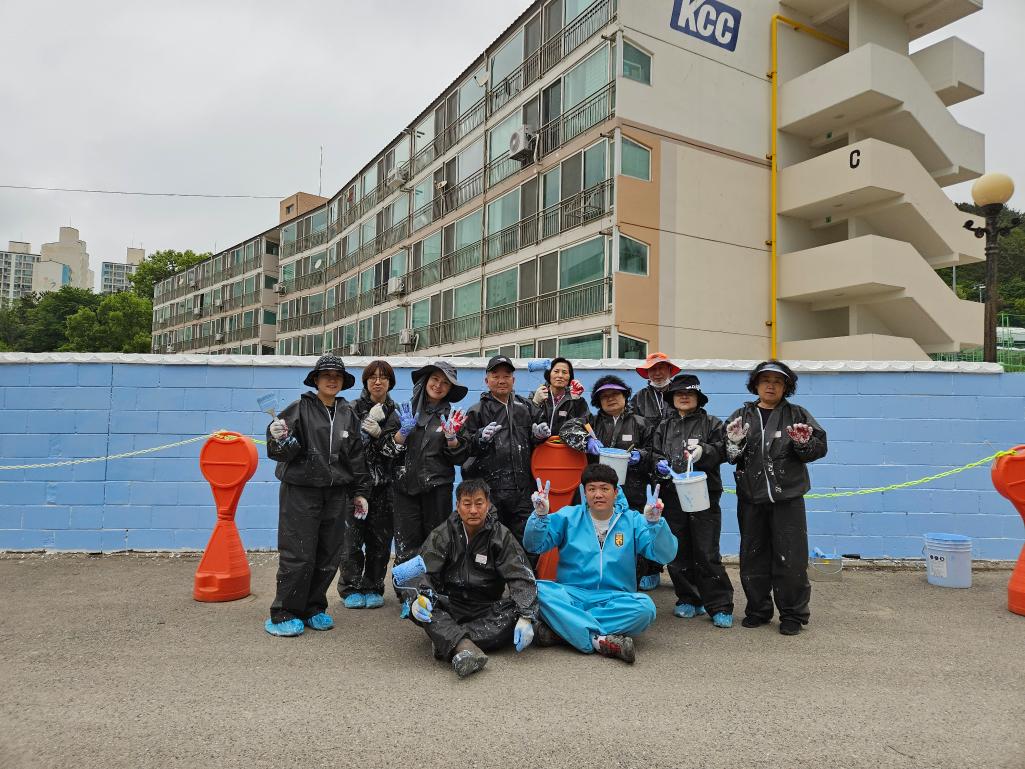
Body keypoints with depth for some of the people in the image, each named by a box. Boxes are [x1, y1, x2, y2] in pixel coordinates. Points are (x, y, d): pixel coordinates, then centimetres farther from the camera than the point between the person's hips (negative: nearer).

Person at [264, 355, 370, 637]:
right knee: (298, 556, -4)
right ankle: (284, 614, 11)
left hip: (336, 494, 5)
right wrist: (279, 439, -28)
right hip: (300, 492, -4)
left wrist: (360, 492, 13)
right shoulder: (299, 409, -4)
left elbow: (356, 456, 14)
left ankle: (313, 608, 25)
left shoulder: (348, 414, 10)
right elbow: (282, 452, -6)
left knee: (329, 556, 9)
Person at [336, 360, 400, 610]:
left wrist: (377, 433, -17)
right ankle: (351, 589, 12)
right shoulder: (355, 408, 3)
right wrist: (369, 421, -18)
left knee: (380, 538, 5)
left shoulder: (396, 413, 8)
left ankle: (373, 588, 18)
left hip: (383, 485, 2)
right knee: (352, 537, -2)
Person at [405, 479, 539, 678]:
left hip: (487, 610, 0)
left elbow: (521, 578, -10)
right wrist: (419, 597, -30)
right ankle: (464, 646, -50)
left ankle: (446, 641, -34)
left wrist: (525, 617, -26)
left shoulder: (501, 536, -1)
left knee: (515, 612, -30)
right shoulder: (442, 535, 1)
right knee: (417, 606, -29)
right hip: (449, 607, 0)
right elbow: (422, 572, -7)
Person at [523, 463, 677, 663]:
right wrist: (540, 516, -20)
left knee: (645, 606, -30)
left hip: (615, 600, 1)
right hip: (571, 595, 0)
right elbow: (533, 546, -2)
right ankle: (600, 640, -33)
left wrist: (655, 522, -23)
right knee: (539, 589, -29)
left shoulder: (632, 521, 5)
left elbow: (665, 555, -5)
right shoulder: (568, 516, 5)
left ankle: (560, 627, -28)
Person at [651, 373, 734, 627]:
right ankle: (689, 600, 22)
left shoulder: (711, 423, 7)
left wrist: (703, 451, -23)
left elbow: (721, 450, -4)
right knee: (677, 553, 8)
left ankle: (720, 606, 6)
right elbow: (655, 453, 14)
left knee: (707, 554, -4)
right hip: (672, 495, 4)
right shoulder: (664, 426, 17)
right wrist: (660, 464, -8)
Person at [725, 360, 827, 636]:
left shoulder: (797, 415, 4)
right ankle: (758, 610, 25)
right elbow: (728, 455, 4)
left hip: (787, 497, -2)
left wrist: (804, 443, -20)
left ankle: (793, 615, 15)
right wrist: (734, 443, -16)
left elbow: (819, 448, 0)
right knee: (753, 556, 11)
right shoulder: (741, 416, 8)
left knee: (790, 558, 0)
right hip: (751, 498, 2)